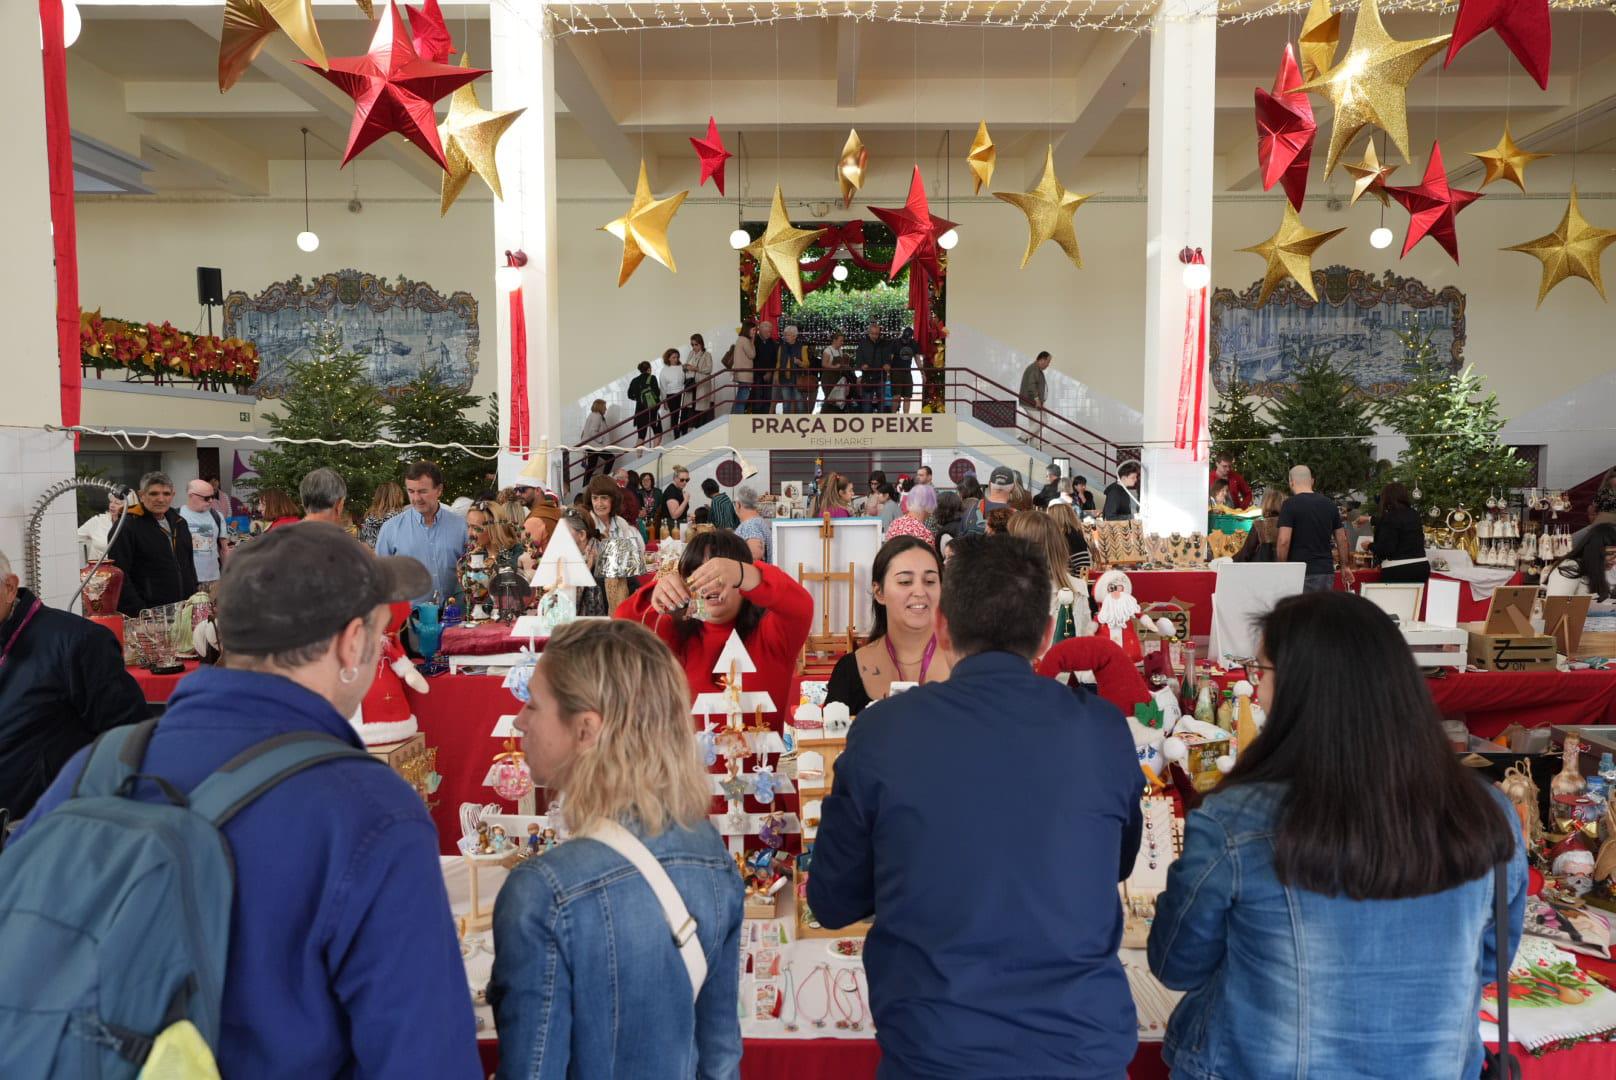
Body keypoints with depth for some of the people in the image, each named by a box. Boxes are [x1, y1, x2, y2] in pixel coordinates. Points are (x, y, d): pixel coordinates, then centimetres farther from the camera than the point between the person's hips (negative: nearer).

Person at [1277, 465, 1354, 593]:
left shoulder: (1290, 504, -9)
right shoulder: (1330, 505, 9)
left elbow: (1284, 541, -16)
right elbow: (1342, 540, 13)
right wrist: (1345, 566, 24)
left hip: (1301, 574, -5)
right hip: (1326, 572, 5)